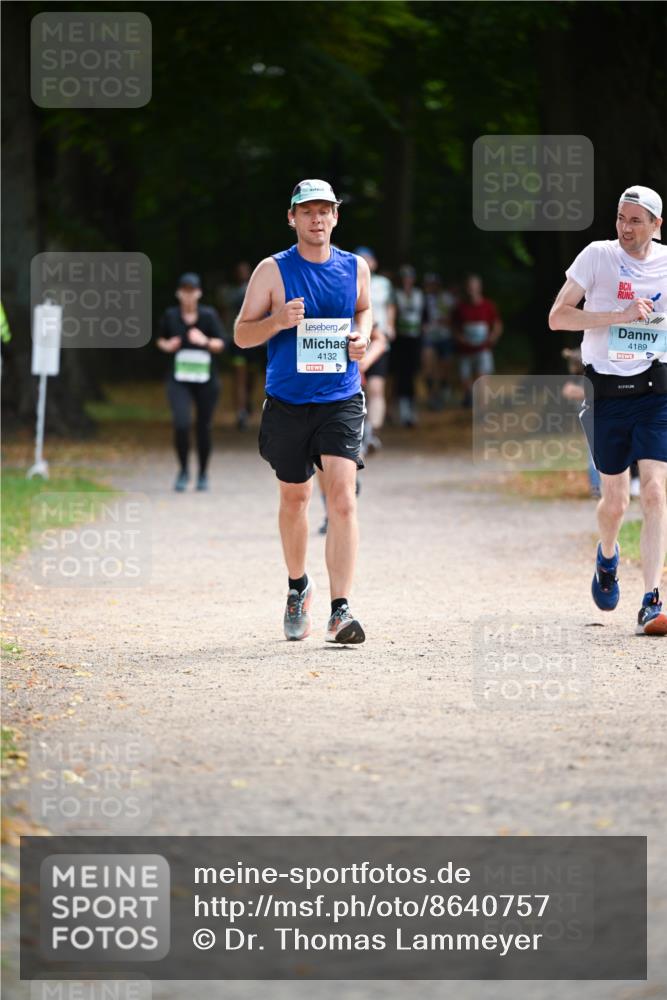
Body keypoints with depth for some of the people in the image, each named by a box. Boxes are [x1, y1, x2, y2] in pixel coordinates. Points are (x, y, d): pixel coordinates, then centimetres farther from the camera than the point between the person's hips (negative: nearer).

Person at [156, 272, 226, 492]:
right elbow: (161, 339, 15)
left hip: (206, 380, 0)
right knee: (181, 424, -17)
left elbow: (220, 344, -5)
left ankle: (203, 474, 28)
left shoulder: (208, 315, -6)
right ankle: (183, 471, 3)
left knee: (204, 427, 8)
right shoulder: (171, 315, -2)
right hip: (179, 381, 0)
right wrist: (167, 346, -7)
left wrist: (206, 342, -25)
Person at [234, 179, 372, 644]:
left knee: (343, 498, -15)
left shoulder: (356, 268, 4)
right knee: (295, 499, 13)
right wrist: (278, 321, -20)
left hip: (341, 401, 0)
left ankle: (340, 610, -18)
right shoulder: (273, 270, -3)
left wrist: (362, 336, 2)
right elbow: (241, 334, -1)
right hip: (287, 402, 0)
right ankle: (298, 586, 40)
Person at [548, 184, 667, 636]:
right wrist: (621, 315, -16)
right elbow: (557, 317, -8)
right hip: (606, 391, -1)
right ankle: (607, 557, 43)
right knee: (615, 500, 7)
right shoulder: (597, 256, -3)